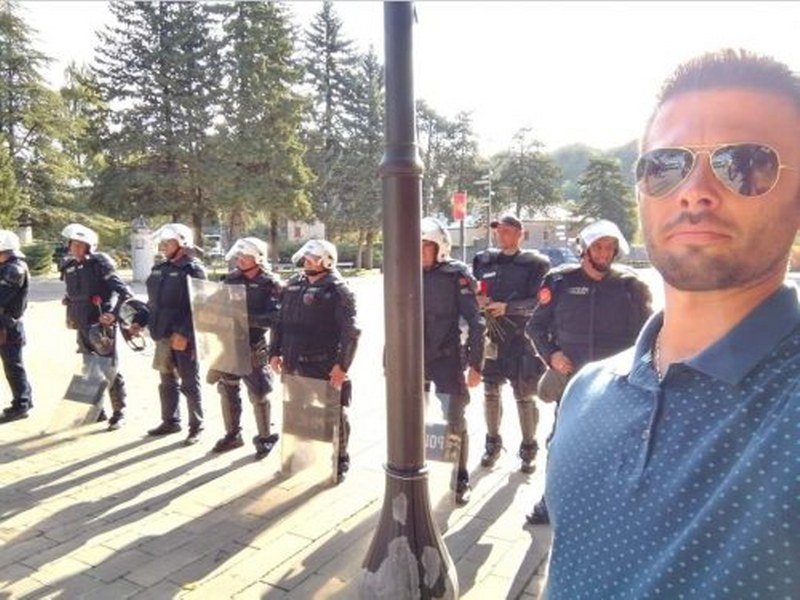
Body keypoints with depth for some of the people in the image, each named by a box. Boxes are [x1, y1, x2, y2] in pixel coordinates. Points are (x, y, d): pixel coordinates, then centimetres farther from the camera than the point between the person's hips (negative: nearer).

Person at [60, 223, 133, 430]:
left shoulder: (100, 264, -10)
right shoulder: (69, 267, 10)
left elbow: (124, 291, -16)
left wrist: (114, 313, -22)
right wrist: (72, 316, 18)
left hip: (101, 324, -7)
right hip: (82, 325, 7)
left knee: (110, 368, -2)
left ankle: (119, 412, 8)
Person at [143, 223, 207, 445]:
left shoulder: (193, 269, -11)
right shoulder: (159, 269, 13)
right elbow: (153, 301, 21)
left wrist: (183, 333, -23)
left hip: (184, 338, -7)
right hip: (163, 336, 8)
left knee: (190, 383, 2)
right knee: (167, 381, 17)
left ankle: (196, 426, 13)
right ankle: (170, 421, 32)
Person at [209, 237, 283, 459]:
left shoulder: (271, 284, -9)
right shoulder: (232, 279, 7)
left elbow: (274, 318, -19)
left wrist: (245, 317, -27)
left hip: (253, 347, -5)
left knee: (258, 395, 2)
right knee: (227, 390, 14)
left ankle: (265, 438, 20)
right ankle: (232, 434, 31)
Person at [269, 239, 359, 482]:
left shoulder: (337, 290, -10)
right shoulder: (293, 285, 10)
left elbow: (351, 332, -15)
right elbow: (280, 322, 15)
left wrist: (342, 365, -19)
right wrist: (275, 352, 10)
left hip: (325, 367, -6)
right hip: (294, 365, 6)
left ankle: (340, 460, 22)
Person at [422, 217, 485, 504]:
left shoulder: (456, 276, -9)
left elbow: (475, 322, -9)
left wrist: (476, 364, -12)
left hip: (447, 360, -4)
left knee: (455, 422, 4)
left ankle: (461, 478, 22)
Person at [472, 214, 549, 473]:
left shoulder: (534, 264, -2)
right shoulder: (483, 261, 10)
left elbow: (539, 302, -10)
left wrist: (507, 307, -21)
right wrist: (477, 299, -9)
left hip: (521, 338, -3)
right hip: (490, 337, 4)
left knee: (524, 396, 3)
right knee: (490, 391, 12)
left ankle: (529, 449, 21)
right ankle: (493, 443, 29)